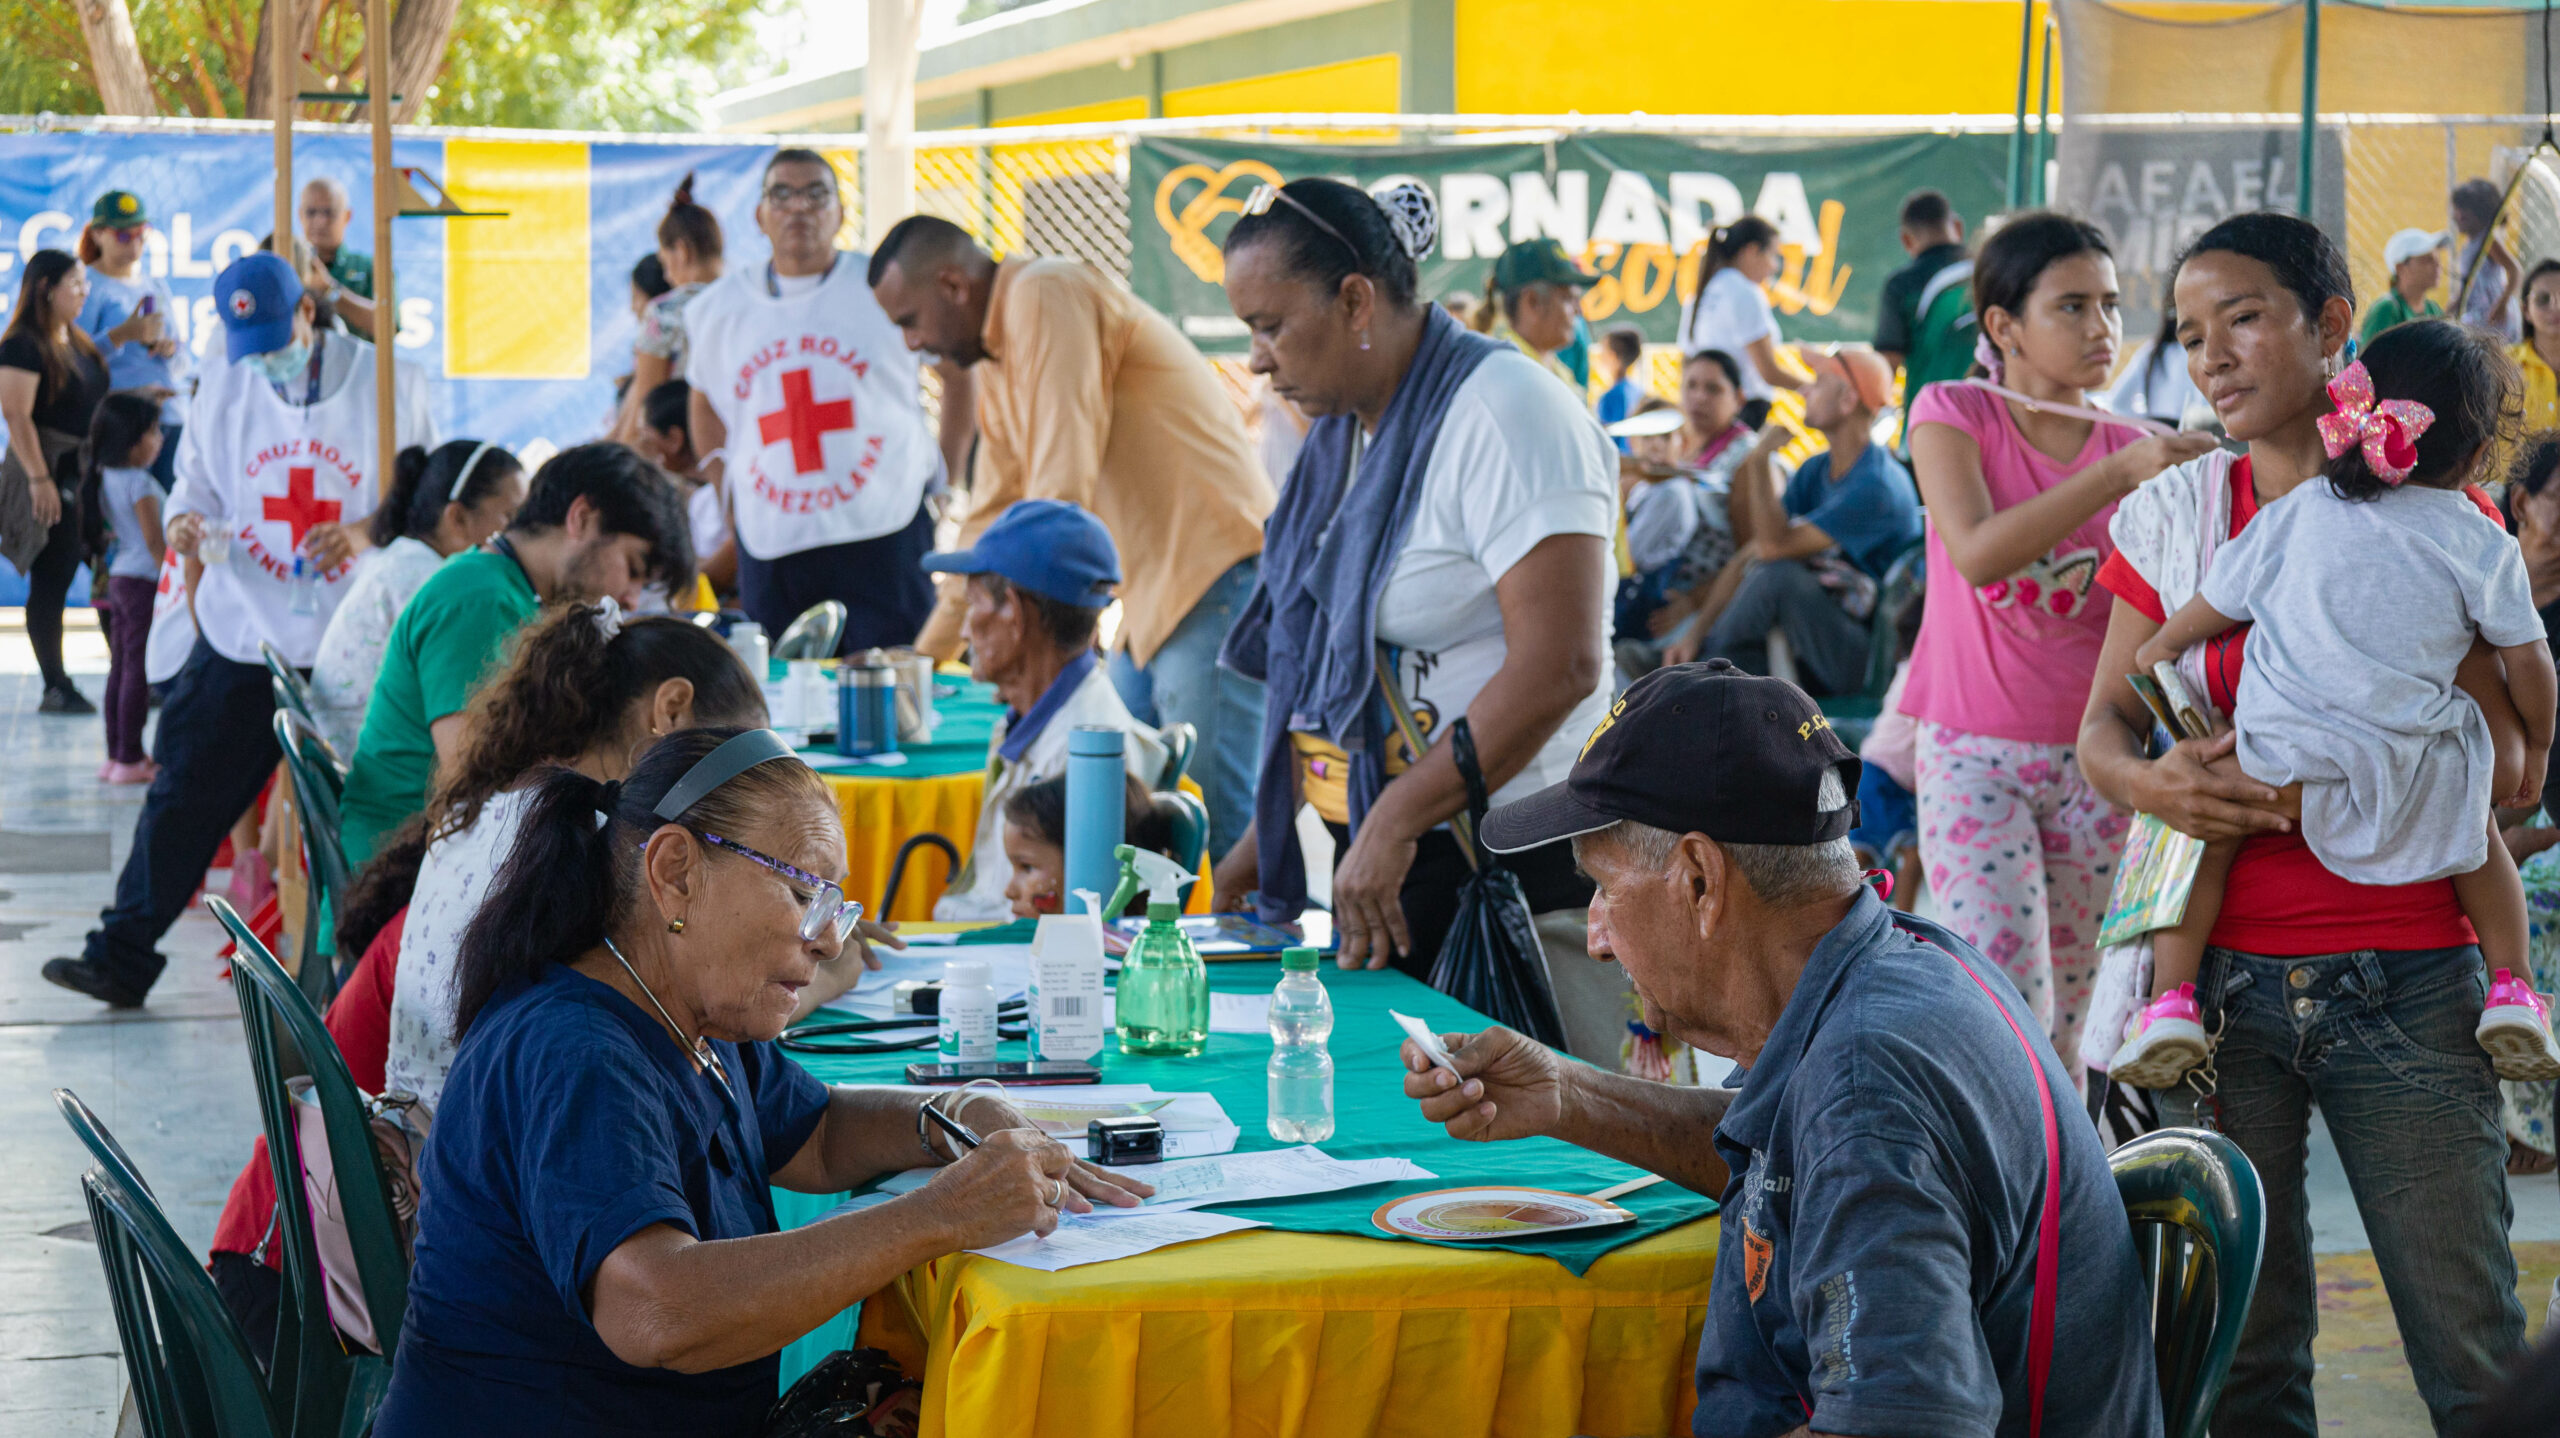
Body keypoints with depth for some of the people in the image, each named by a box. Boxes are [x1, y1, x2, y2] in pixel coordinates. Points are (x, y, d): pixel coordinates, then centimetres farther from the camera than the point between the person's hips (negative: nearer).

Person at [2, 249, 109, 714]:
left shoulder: (78, 342, 16)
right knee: (51, 583, -4)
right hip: (51, 475, -8)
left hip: (85, 473, 8)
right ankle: (56, 688, 1)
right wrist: (39, 478, -23)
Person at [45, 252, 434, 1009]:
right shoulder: (224, 387, 6)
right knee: (185, 797, 2)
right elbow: (195, 482, 15)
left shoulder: (387, 384, -4)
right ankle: (122, 956, 9)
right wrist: (185, 522, -9)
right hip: (241, 635, 3)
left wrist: (368, 533, -18)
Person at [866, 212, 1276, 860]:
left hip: (1215, 578, -10)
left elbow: (1063, 485, -18)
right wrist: (928, 650, 26)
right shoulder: (994, 367, 20)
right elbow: (991, 517, 28)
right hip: (1151, 599, 10)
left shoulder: (1048, 297, -11)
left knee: (1221, 818, -12)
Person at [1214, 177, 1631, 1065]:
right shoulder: (1346, 428, 14)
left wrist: (1393, 824, -19)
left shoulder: (1500, 411, -13)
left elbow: (1559, 668, -21)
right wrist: (1266, 834, 17)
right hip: (1384, 856, 8)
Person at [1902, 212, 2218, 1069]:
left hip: (2093, 757, 3)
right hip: (1974, 755, -3)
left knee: (2066, 1018, 7)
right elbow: (1977, 554, -21)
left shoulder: (2136, 452, 4)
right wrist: (2115, 475, -25)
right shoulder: (1952, 415, -4)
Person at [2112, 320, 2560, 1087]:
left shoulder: (2300, 513, 7)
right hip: (2415, 781, 0)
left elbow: (2215, 604, 17)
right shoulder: (2485, 546, 4)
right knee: (2476, 830, 30)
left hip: (2279, 763, 0)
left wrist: (2159, 646, 37)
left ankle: (2172, 996, 7)